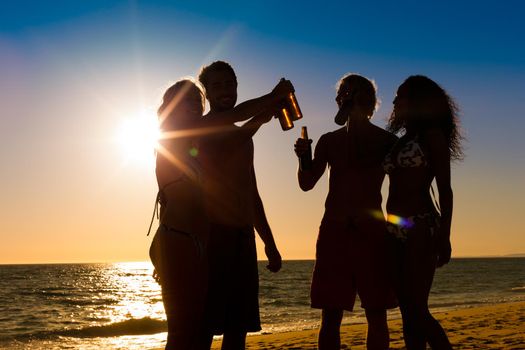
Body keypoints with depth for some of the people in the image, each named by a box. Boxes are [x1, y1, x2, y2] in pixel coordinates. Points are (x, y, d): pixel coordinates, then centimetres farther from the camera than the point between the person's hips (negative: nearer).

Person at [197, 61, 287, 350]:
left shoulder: (243, 136, 23)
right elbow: (221, 155, -22)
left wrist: (269, 242, 21)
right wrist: (268, 106, -28)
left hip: (242, 239, 7)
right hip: (211, 235, -7)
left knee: (238, 326, 8)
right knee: (204, 327, -9)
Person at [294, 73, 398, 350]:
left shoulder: (386, 141, 6)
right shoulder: (329, 141, 12)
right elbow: (307, 184, 5)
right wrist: (303, 158, -14)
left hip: (372, 232, -1)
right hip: (333, 232, 1)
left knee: (377, 316, 1)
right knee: (330, 316, 1)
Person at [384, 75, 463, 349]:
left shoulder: (432, 135, 0)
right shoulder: (398, 143, 20)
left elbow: (445, 190, -7)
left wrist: (444, 236, -15)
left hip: (421, 227, -7)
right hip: (396, 230, 7)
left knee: (417, 309, -11)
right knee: (408, 311, 6)